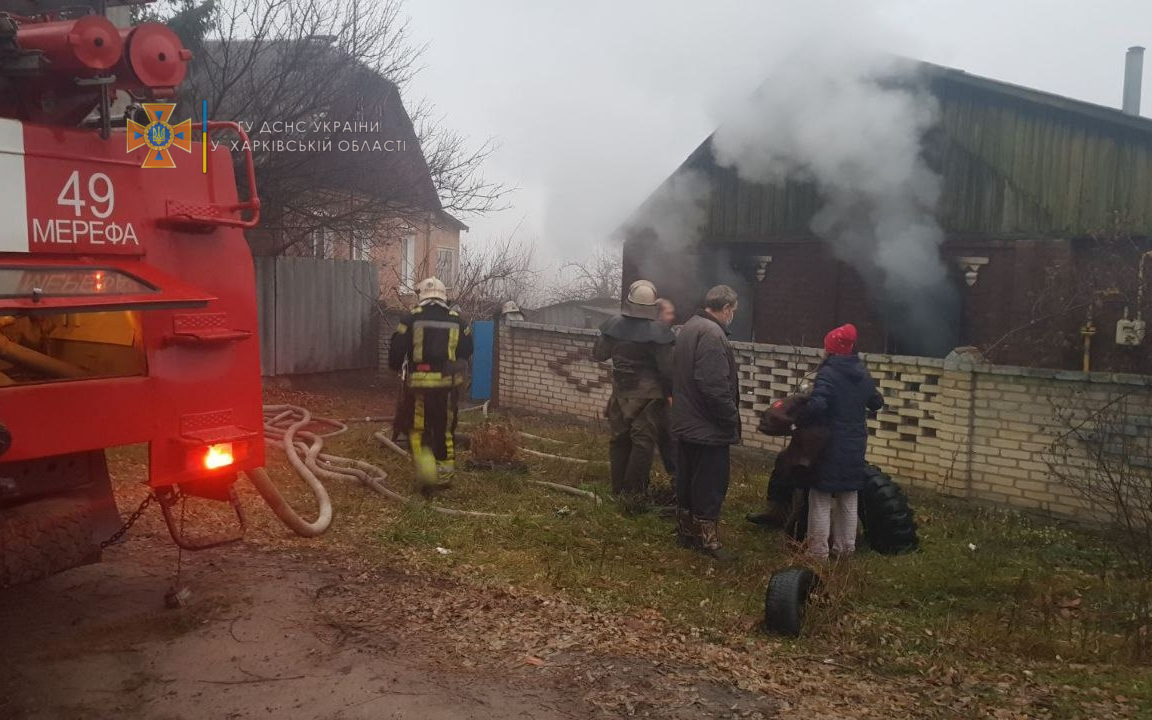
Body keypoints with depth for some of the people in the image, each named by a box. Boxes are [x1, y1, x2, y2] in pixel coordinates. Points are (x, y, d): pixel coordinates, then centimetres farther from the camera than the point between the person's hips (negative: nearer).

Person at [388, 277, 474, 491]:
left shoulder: (411, 319, -2)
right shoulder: (458, 321, 6)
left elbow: (396, 350, -3)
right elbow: (466, 352, 8)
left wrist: (396, 367, 17)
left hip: (419, 385, -2)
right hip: (448, 385, 2)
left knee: (417, 429, 10)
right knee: (445, 429, 16)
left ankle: (426, 466, -11)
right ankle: (444, 473, 26)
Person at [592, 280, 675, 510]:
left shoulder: (613, 326, -4)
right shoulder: (657, 332, -17)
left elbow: (598, 354, 9)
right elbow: (667, 369, -15)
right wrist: (670, 391, 1)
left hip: (620, 394, 4)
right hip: (648, 396, -4)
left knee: (619, 440, 15)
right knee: (643, 443, 3)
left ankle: (619, 489, 24)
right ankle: (634, 494, 4)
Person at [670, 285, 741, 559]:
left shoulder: (689, 327, 12)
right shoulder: (712, 334, -20)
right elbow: (714, 385, -27)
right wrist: (731, 420, -18)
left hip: (686, 423, 10)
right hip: (709, 427, -10)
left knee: (687, 481, 17)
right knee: (710, 485, 1)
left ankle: (685, 531, 28)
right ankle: (707, 539, 9)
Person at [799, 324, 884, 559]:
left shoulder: (828, 373, -17)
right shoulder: (863, 374, 6)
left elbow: (817, 406, -30)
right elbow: (877, 403, 19)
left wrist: (801, 418, -14)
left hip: (830, 445, -7)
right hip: (855, 446, 7)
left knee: (821, 499, 2)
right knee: (848, 499, 17)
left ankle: (818, 551, 3)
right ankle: (846, 547, 25)